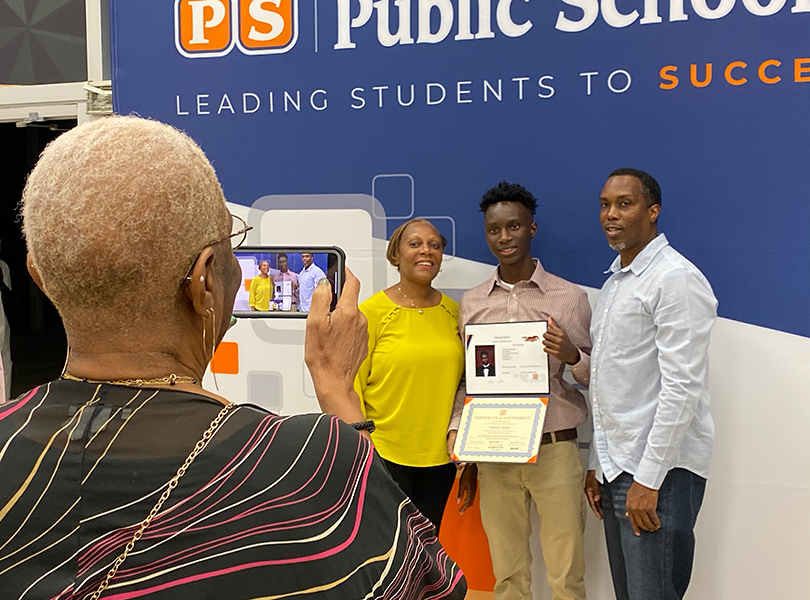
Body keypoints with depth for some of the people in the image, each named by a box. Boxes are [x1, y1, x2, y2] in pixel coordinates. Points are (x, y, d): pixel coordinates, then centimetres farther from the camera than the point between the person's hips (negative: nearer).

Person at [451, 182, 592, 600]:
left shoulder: (570, 298, 1)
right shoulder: (471, 303, 8)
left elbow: (594, 375, 5)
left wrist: (571, 355, -16)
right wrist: (457, 431, 1)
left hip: (555, 449, -2)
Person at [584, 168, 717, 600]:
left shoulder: (676, 279, -12)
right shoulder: (615, 281, 16)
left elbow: (682, 387, -18)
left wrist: (648, 479, -20)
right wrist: (598, 463, 16)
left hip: (659, 472, -8)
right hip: (617, 467, 8)